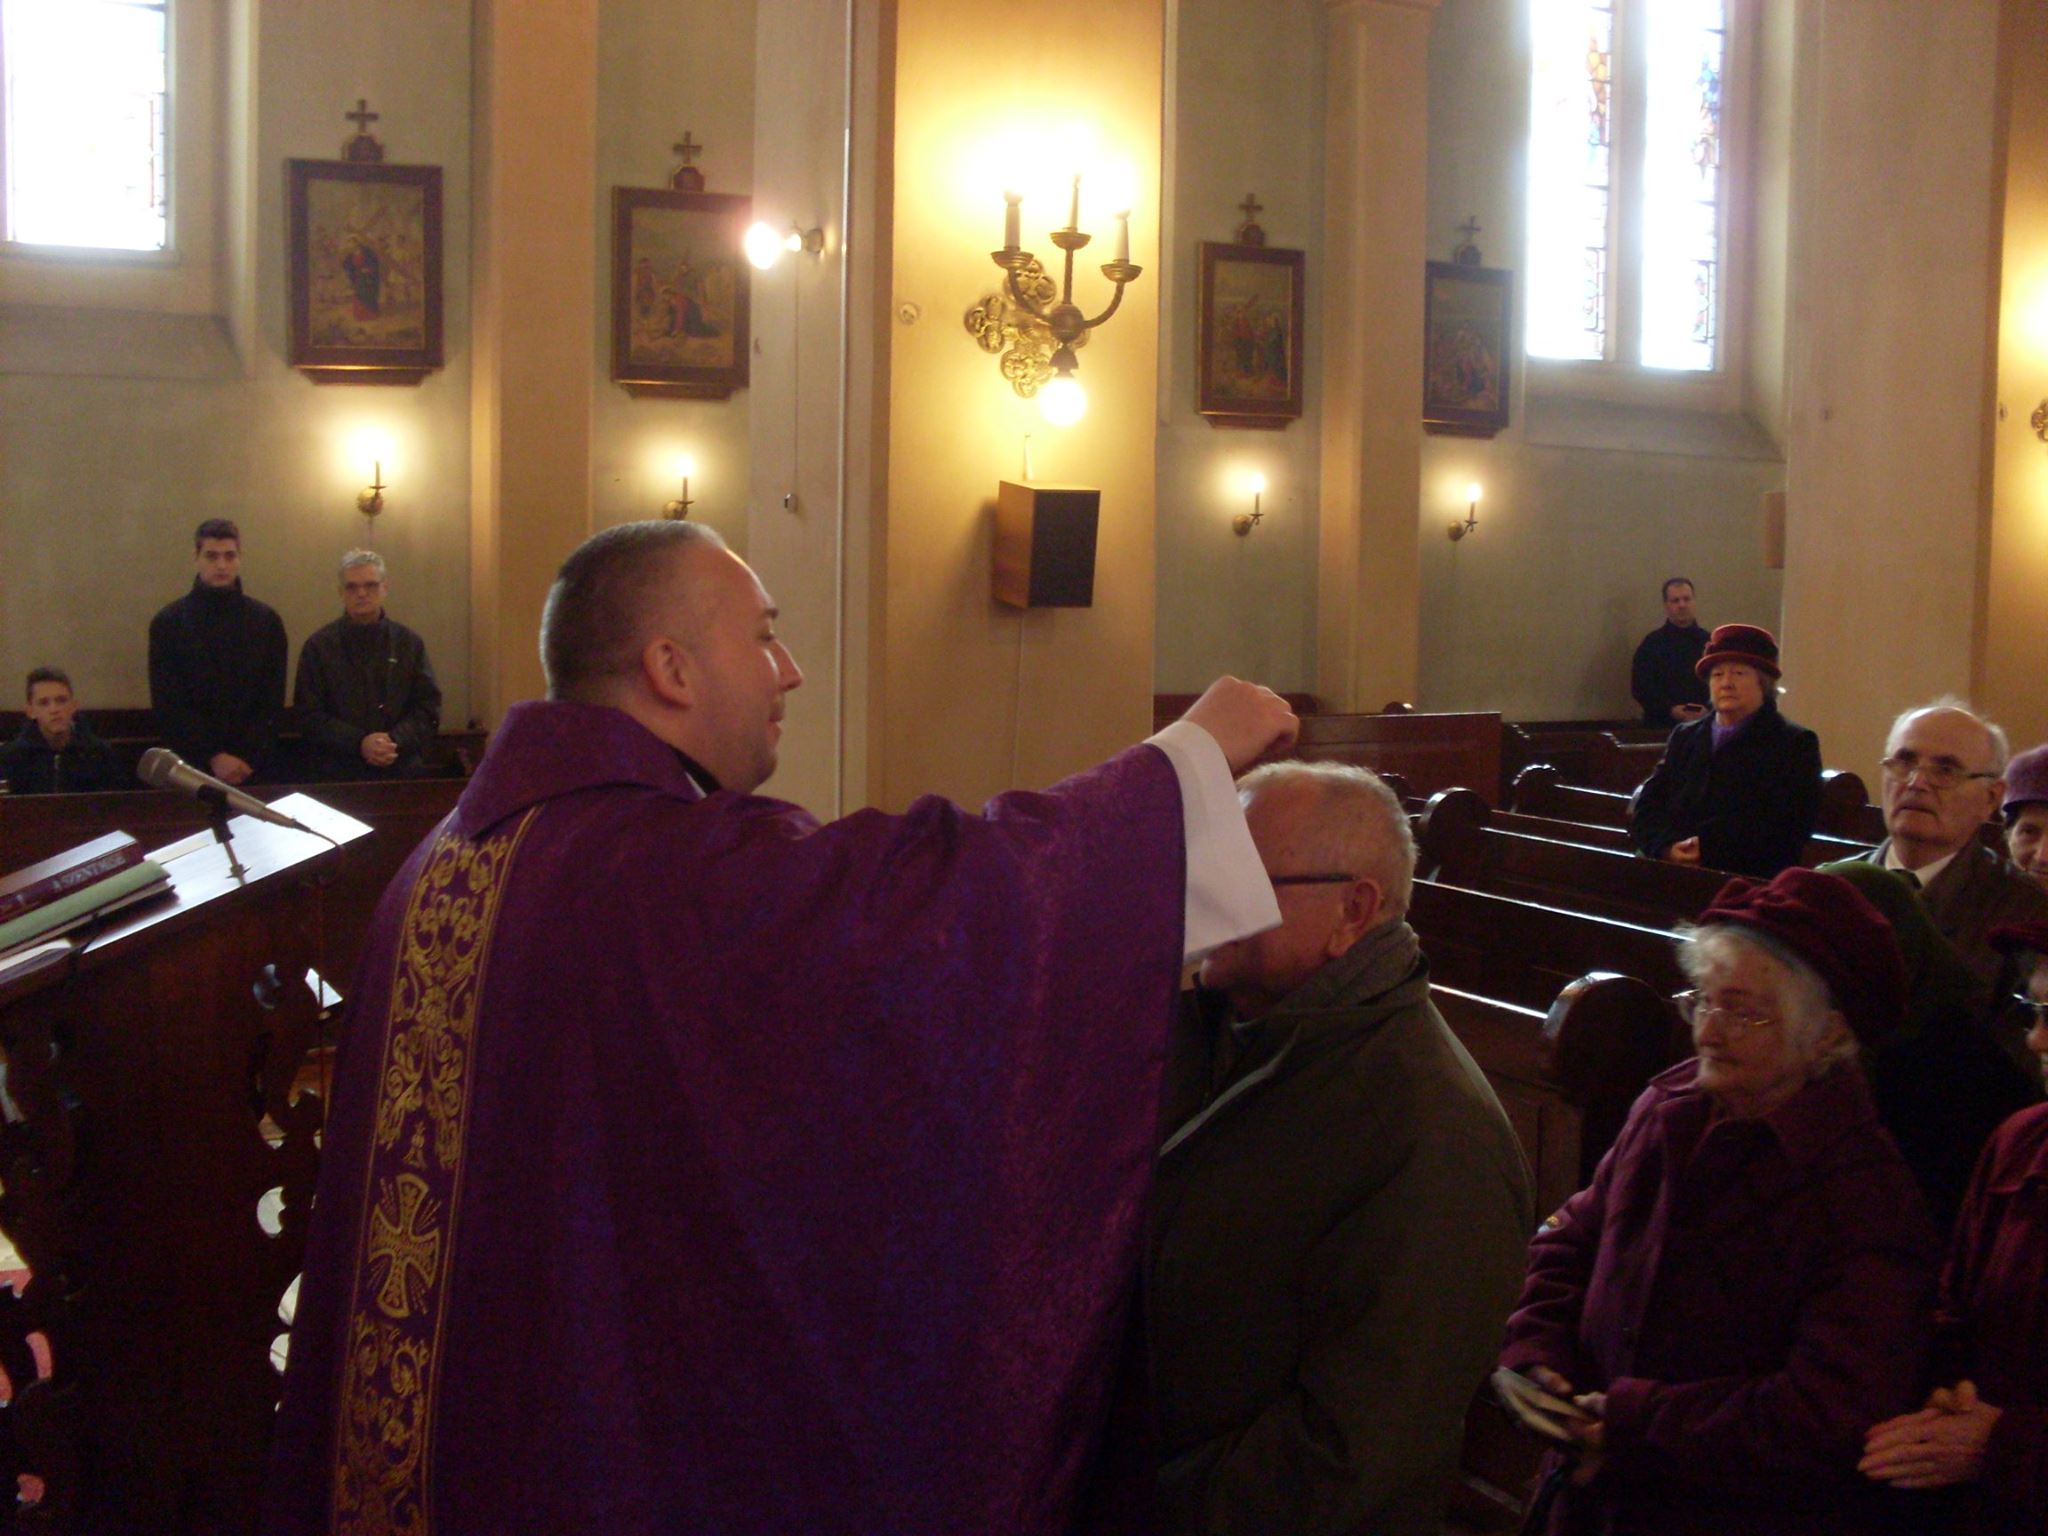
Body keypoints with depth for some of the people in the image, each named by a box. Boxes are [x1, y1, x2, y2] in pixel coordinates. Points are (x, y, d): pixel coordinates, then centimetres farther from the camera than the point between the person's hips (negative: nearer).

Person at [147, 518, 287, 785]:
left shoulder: (267, 620, 6)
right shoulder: (168, 622, 2)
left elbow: (272, 701, 2)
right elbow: (168, 705, -3)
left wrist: (247, 757, -10)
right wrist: (213, 757, -12)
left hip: (256, 764, 1)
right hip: (190, 764, -1)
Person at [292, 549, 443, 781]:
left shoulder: (410, 643, 7)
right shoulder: (318, 646, 3)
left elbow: (429, 707, 4)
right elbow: (309, 715, -3)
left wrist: (396, 741, -13)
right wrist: (359, 743, -16)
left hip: (402, 772, 1)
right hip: (337, 774, -1)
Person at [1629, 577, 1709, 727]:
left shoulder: (1708, 641, 10)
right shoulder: (1652, 643, 4)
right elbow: (1640, 687, -2)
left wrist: (1709, 709, -11)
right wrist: (1671, 709, -14)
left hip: (1703, 724, 2)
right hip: (1661, 726, -2)